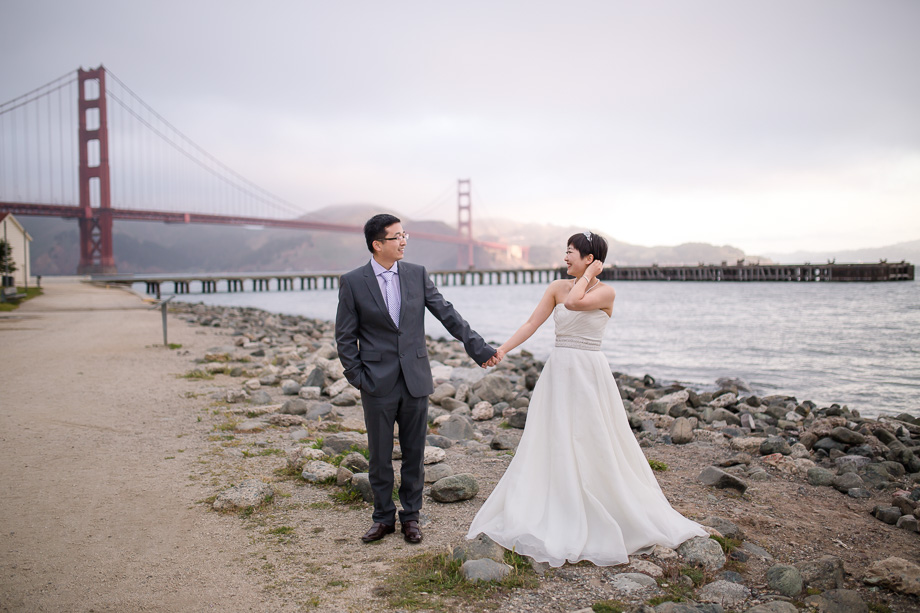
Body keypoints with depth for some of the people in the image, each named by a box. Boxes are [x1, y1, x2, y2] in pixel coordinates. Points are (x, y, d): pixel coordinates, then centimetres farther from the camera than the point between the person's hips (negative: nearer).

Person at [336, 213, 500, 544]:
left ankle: (410, 516, 25)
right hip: (378, 383, -2)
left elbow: (447, 314, 3)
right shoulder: (352, 282, -3)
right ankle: (384, 517, 26)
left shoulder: (417, 274, 3)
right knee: (380, 455, 8)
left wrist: (478, 347, -2)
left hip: (416, 379, 2)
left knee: (414, 453, 10)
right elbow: (345, 337, 1)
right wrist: (357, 377, -4)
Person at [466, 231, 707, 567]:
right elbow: (532, 323, 2)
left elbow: (573, 302, -25)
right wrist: (501, 350, -6)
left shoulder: (606, 292, -7)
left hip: (589, 373, -4)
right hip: (559, 372, 5)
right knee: (553, 444, 7)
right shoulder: (557, 287, 6)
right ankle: (555, 520, 19)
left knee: (596, 445, 1)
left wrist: (587, 275, -10)